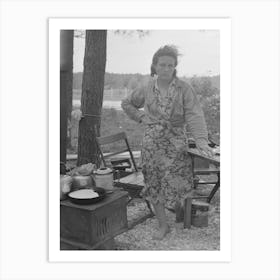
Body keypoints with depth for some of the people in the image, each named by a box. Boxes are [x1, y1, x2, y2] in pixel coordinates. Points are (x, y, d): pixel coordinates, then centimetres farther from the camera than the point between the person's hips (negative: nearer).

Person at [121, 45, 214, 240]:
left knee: (177, 183, 1)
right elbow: (127, 104, 19)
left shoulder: (184, 89, -6)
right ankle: (163, 225, 23)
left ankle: (179, 208, 37)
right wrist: (141, 118, 4)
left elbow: (194, 115, -17)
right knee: (153, 185, 5)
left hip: (176, 144, -2)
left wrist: (201, 140, -32)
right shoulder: (146, 89, 3)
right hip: (151, 143, 2)